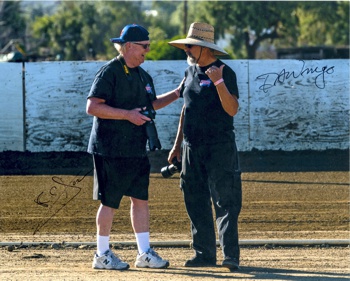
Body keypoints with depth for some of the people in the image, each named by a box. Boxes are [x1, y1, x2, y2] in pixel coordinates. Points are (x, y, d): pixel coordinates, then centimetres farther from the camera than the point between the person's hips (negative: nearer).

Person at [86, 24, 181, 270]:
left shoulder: (143, 76, 14)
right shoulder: (109, 73, -13)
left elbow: (151, 104, 29)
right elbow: (93, 107, -20)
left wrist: (176, 94, 16)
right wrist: (128, 114, -23)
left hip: (137, 149, 8)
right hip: (111, 150, -8)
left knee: (141, 198, 8)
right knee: (110, 202, -1)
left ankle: (145, 253, 14)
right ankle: (102, 254, 8)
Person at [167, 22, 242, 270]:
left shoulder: (225, 72, -9)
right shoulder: (191, 71, 13)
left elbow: (232, 109, -18)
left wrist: (218, 82, -30)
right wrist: (177, 144, 20)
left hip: (219, 146, -7)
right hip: (192, 148, 7)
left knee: (225, 203, -9)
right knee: (196, 203, 8)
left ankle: (231, 255, -10)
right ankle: (204, 254, 14)